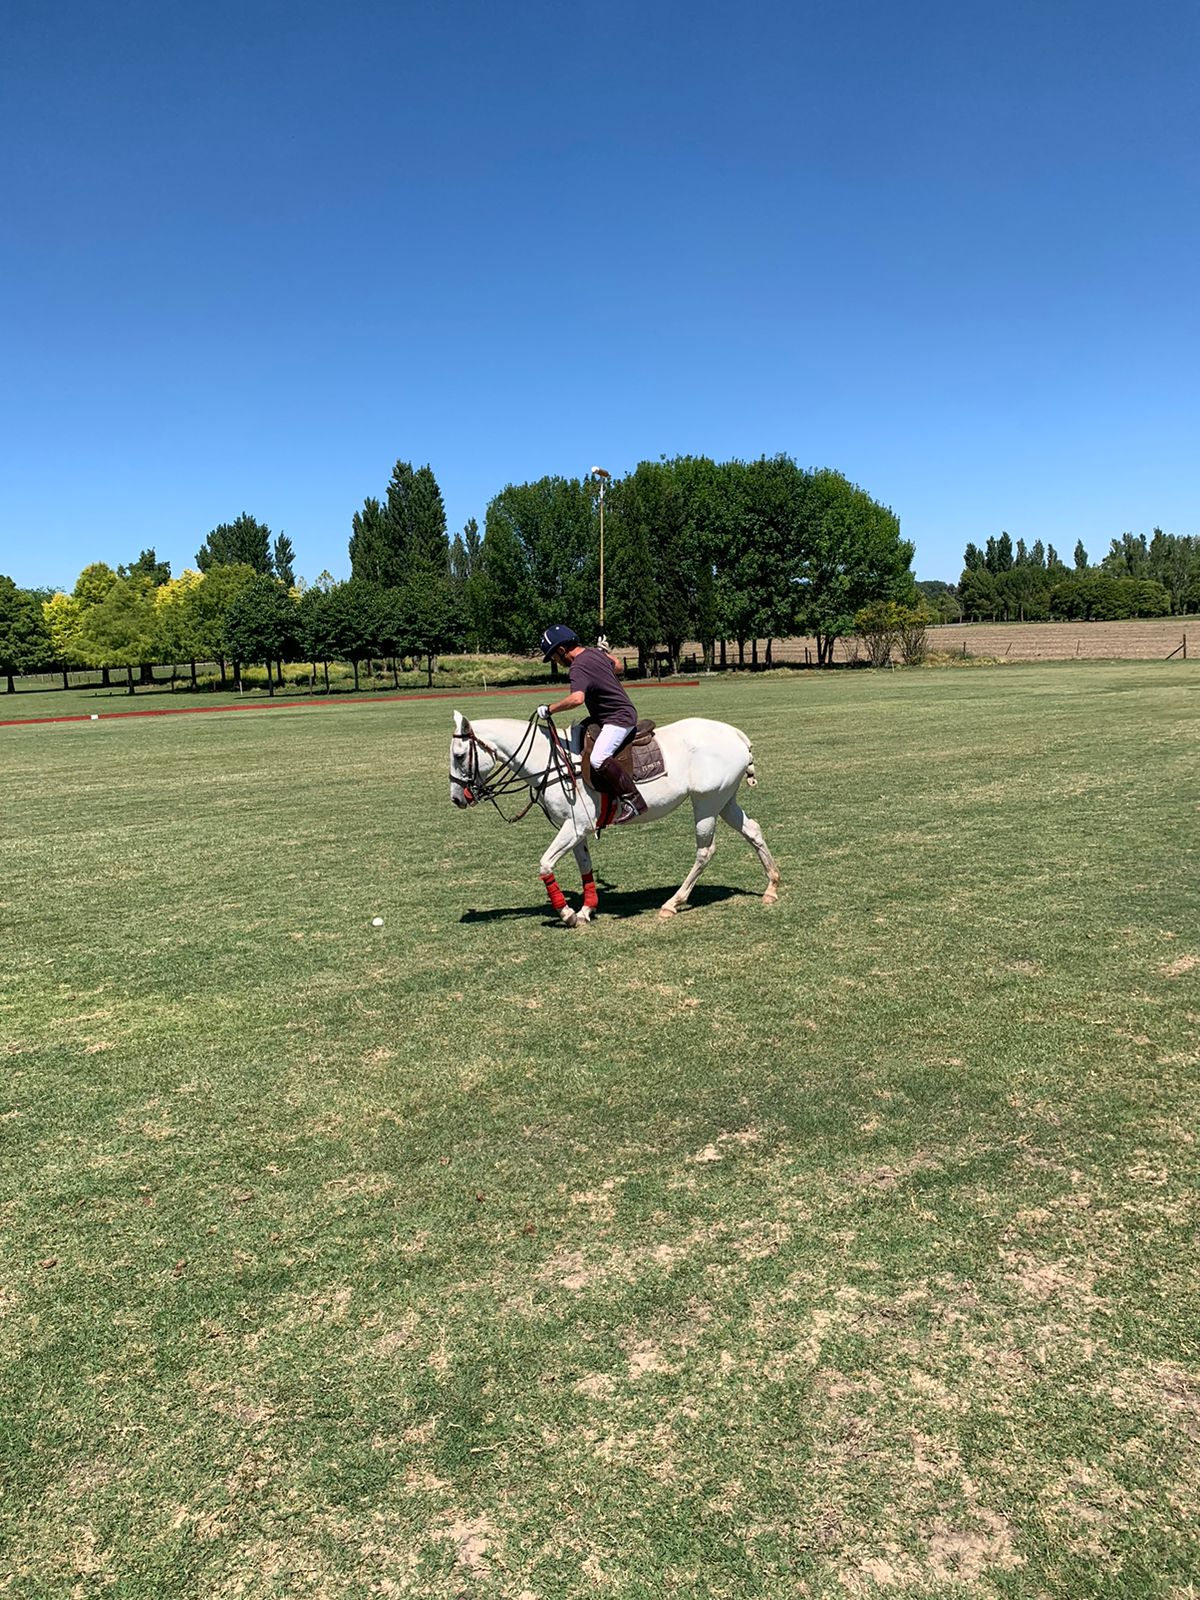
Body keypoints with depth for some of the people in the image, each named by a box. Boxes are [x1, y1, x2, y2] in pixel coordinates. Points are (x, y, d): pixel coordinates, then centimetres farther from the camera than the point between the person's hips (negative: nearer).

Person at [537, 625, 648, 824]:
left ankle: (633, 800, -23)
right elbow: (618, 666, 29)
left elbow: (577, 698, -38)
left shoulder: (578, 668, -20)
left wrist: (550, 709, -27)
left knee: (598, 759, -30)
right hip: (624, 712, 11)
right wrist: (605, 651, 46)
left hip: (619, 718, -11)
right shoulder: (596, 653, 9)